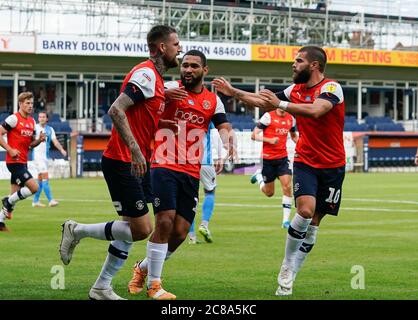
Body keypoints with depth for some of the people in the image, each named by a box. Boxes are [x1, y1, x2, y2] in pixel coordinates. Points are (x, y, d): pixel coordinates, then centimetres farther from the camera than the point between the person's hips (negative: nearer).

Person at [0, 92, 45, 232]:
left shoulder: (32, 121, 14)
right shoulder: (14, 119, -11)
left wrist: (39, 140, 0)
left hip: (23, 162, 8)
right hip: (15, 161, -8)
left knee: (15, 193, 9)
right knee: (34, 187, -16)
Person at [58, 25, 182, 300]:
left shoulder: (156, 78, 15)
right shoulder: (146, 74, -15)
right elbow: (116, 110, -25)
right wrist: (135, 151, -28)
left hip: (136, 164, 10)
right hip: (123, 163, -10)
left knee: (133, 229, 10)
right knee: (141, 229, -10)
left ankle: (102, 288, 16)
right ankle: (77, 231, 3)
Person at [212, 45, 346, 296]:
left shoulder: (331, 88, -12)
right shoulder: (296, 90, 6)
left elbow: (315, 110, -31)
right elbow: (262, 101, 16)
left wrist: (281, 104, -30)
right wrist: (233, 92, 11)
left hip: (332, 166, -2)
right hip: (305, 162, 2)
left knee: (314, 221, 2)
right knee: (305, 210, -20)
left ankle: (289, 275, 11)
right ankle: (287, 268, -8)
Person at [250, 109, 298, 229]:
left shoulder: (291, 119, 6)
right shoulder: (268, 117, -11)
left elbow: (294, 136, 25)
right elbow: (254, 135, -10)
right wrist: (269, 140, -24)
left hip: (283, 157, 4)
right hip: (268, 158, -4)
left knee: (287, 186, -14)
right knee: (269, 193, 7)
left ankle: (286, 220, -9)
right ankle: (259, 176, 39)